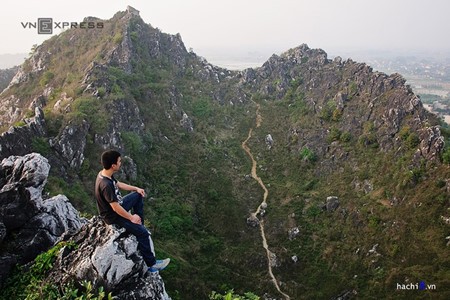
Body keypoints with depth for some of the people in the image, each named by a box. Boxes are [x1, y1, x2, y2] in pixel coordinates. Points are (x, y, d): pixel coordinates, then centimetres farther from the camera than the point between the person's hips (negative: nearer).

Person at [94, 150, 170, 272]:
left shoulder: (105, 174, -7)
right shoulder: (106, 185, -36)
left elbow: (118, 184, 13)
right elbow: (115, 208, -30)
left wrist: (136, 188, 9)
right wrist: (131, 217, -17)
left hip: (117, 206, 9)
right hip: (113, 216, -9)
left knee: (138, 196, 19)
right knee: (143, 233, -10)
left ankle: (139, 225, 27)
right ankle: (151, 264, 1)